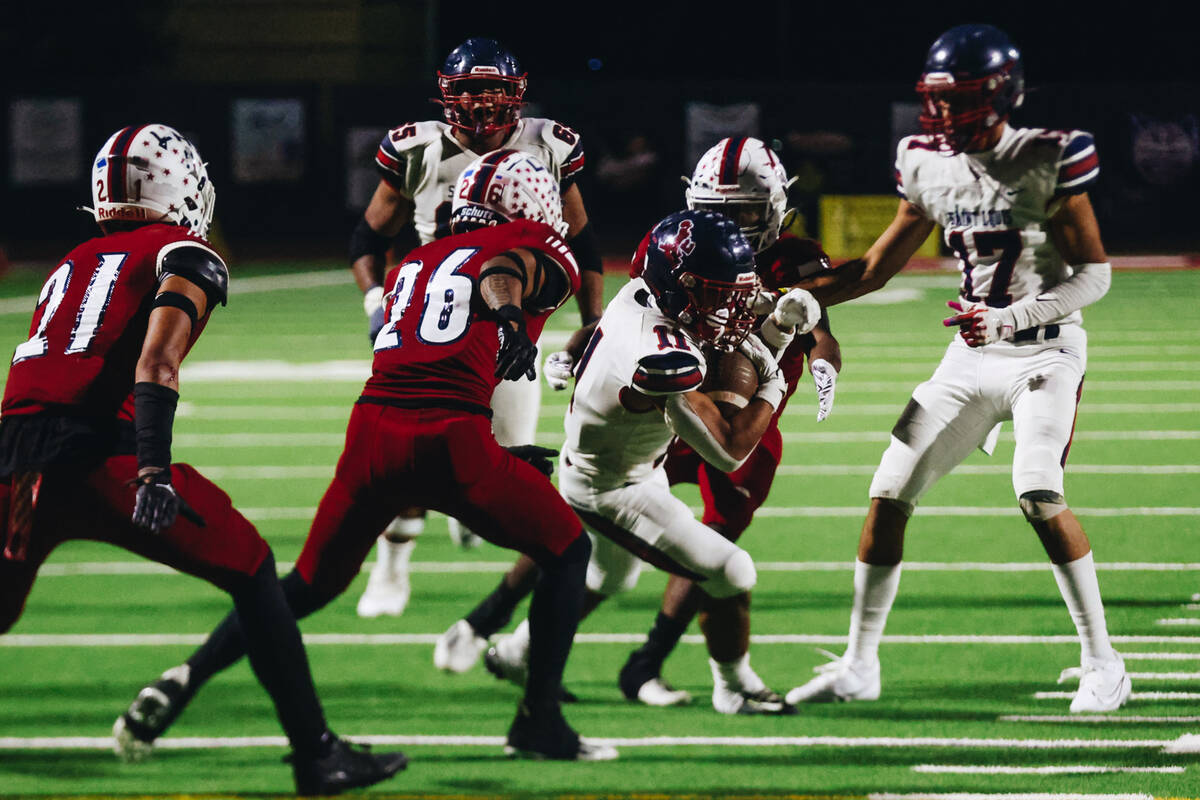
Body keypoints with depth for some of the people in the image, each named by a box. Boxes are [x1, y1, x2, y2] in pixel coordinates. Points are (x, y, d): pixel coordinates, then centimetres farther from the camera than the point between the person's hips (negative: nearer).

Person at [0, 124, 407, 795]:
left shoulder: (72, 266, 28)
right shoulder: (186, 258, 9)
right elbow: (157, 362, -8)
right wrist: (153, 472, -19)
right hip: (97, 454, -6)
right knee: (252, 570, 7)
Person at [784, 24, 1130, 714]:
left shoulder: (1050, 159, -14)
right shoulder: (931, 165, 3)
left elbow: (1094, 274, -13)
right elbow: (879, 266, 14)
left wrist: (1007, 319, -24)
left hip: (1045, 351, -6)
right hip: (972, 359, 6)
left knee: (1038, 492, -24)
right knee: (890, 492, 0)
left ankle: (1103, 663, -11)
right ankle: (860, 666, 12)